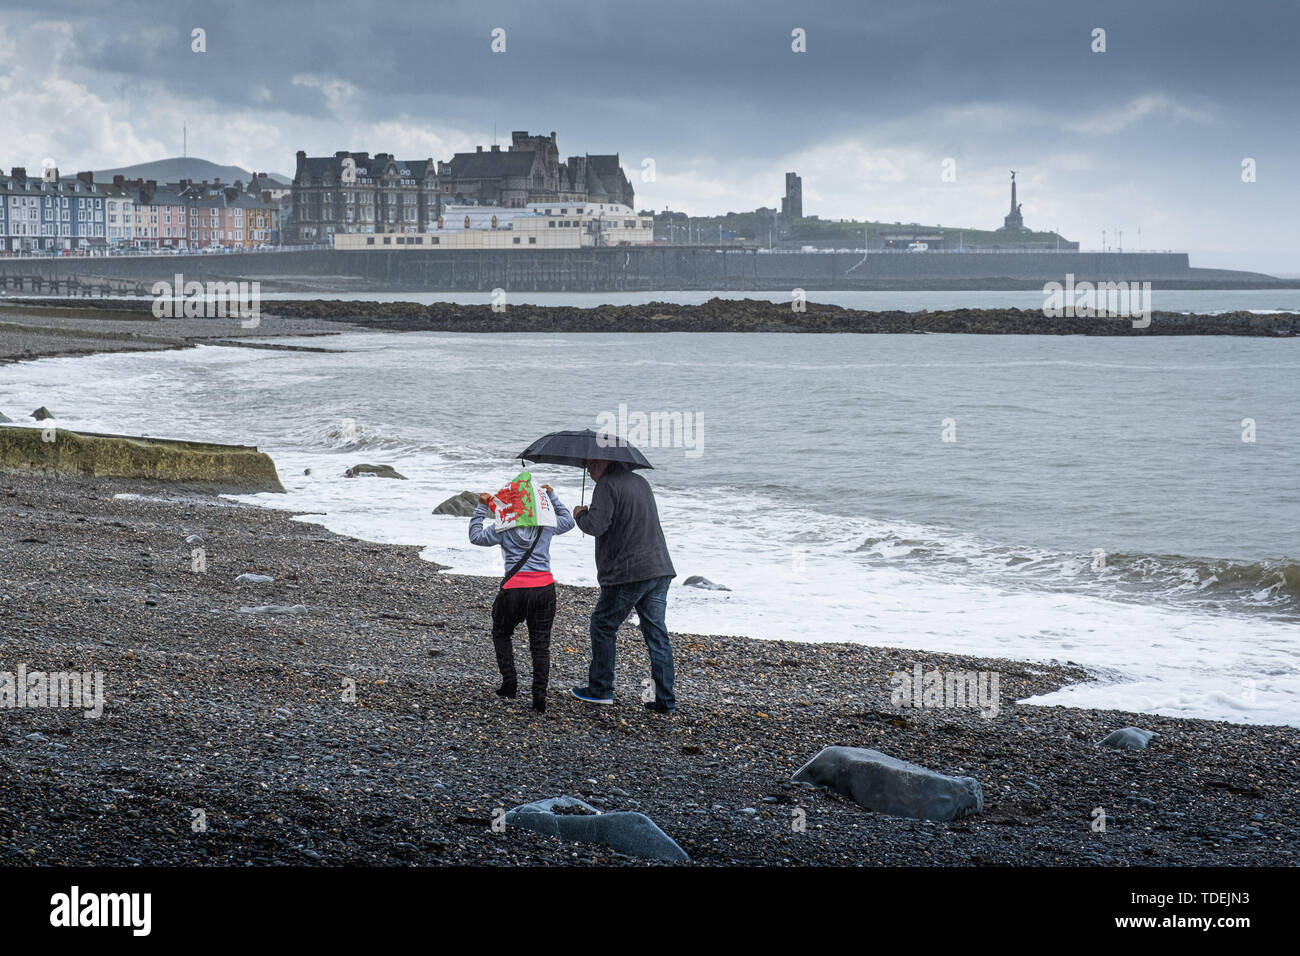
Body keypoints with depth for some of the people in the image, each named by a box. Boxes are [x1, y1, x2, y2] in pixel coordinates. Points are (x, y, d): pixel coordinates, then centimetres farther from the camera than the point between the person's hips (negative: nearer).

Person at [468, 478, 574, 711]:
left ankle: (509, 683, 13)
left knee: (502, 634, 23)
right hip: (544, 588, 2)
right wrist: (552, 496, 34)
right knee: (540, 644, 6)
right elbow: (568, 521, 29)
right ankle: (539, 694, -5)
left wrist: (481, 508, 13)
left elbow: (476, 537, 10)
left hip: (514, 590, -2)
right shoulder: (546, 525, 8)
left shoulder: (504, 528, 0)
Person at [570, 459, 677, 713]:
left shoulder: (607, 485, -10)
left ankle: (601, 690, 15)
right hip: (660, 569, 7)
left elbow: (595, 525, -19)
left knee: (603, 626, 10)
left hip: (627, 573, -7)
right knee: (656, 633, 7)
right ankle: (665, 700, 3)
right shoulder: (641, 482, 18)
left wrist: (580, 514, 2)